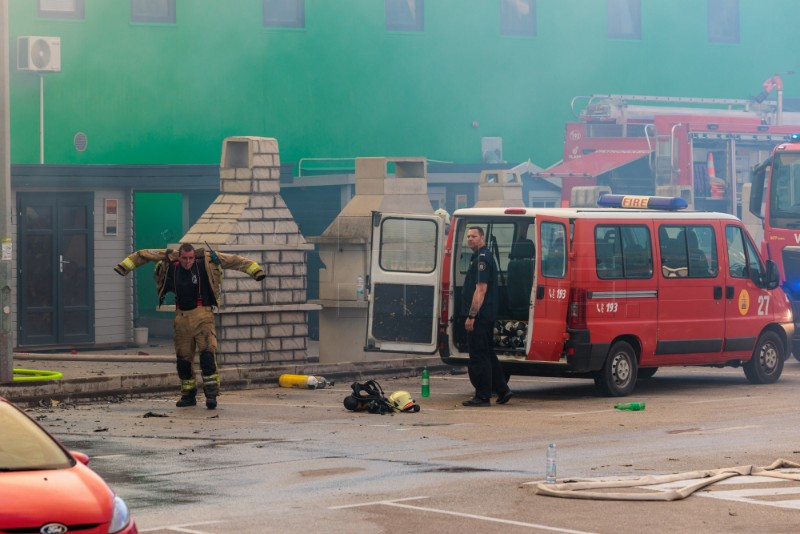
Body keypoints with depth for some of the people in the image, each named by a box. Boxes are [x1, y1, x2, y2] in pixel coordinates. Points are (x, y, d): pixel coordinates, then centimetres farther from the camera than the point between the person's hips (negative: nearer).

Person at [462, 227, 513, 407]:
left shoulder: (482, 259, -14)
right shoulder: (480, 257, 18)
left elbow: (481, 290, -21)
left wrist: (471, 315, -23)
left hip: (480, 315, -11)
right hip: (487, 316, 11)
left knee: (478, 356, -7)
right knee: (487, 355, 15)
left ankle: (482, 396, -4)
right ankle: (502, 390, 17)